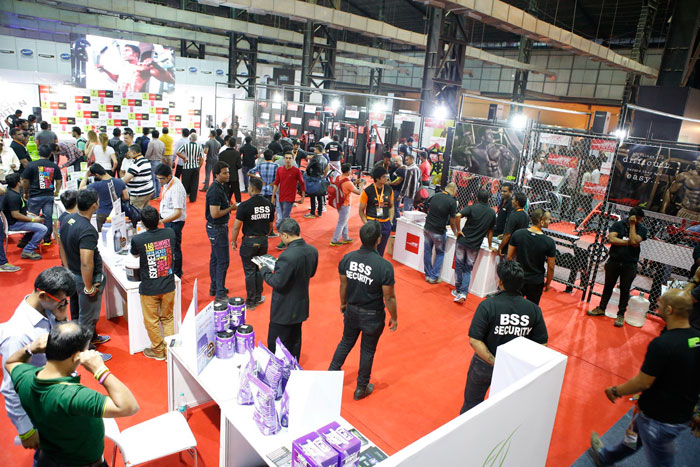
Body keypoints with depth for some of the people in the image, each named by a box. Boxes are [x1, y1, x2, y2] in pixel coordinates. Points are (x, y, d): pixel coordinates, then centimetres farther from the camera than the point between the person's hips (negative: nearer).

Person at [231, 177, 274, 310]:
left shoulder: (245, 205, -18)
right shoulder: (269, 204, 0)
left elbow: (236, 226, -14)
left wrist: (233, 241, 0)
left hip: (249, 241, -5)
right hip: (263, 241, 5)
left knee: (250, 272, 5)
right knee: (259, 269, 18)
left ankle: (251, 302, 14)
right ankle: (258, 297, 28)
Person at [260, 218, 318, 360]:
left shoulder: (287, 256, -30)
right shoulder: (313, 250, -5)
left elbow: (277, 282, -25)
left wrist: (264, 269, -8)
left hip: (284, 310, -8)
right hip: (301, 307, 8)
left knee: (274, 345, 10)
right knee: (295, 341, 24)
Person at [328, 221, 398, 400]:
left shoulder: (347, 258, -13)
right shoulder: (384, 266, -27)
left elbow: (343, 285, 1)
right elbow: (389, 297, -18)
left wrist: (343, 303, 19)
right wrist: (394, 318, -2)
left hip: (351, 311, 4)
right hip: (373, 316, -3)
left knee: (346, 342, 26)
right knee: (368, 350, 17)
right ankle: (361, 388, 34)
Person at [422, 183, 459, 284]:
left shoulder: (434, 196, 3)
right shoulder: (452, 201, -13)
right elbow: (452, 221, -7)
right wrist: (456, 233, 9)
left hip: (427, 229, 5)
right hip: (439, 232, -4)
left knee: (427, 251, 15)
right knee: (440, 253, 13)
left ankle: (428, 275, 23)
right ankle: (434, 277, 13)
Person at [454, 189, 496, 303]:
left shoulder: (472, 208, -7)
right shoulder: (492, 213, 3)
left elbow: (458, 216, -24)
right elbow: (490, 231, 11)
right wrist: (490, 246, 22)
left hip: (463, 241, -2)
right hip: (475, 246, 2)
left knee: (459, 266, 13)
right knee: (468, 269, 10)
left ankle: (458, 291, 22)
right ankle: (463, 293, -4)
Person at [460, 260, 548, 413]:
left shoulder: (487, 306, -23)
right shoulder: (534, 310, -13)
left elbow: (474, 341, -27)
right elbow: (542, 345, -9)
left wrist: (494, 363, -22)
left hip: (484, 365, -3)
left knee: (472, 404, 20)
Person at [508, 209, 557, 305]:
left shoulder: (517, 234, -11)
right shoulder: (549, 242, -17)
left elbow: (509, 257, -3)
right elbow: (551, 267, -9)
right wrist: (548, 283, 7)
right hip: (536, 282, -2)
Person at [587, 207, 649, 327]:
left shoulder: (642, 230, -1)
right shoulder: (618, 225, 1)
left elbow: (634, 241, -18)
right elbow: (612, 239, -12)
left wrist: (632, 225, -12)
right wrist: (628, 242, -12)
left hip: (629, 265, -1)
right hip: (614, 261, 1)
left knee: (625, 289, 6)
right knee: (608, 286, 13)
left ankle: (621, 315, 17)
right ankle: (601, 308, 26)